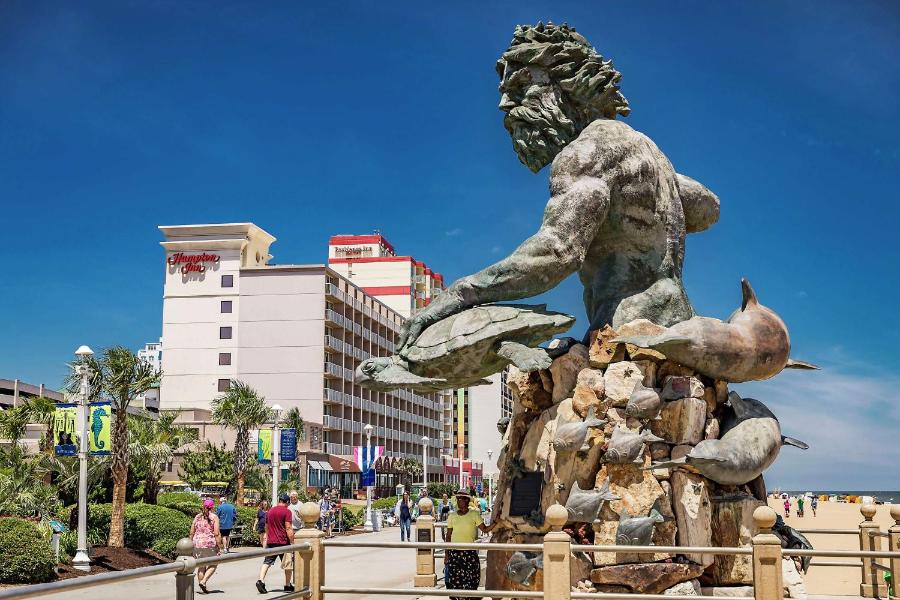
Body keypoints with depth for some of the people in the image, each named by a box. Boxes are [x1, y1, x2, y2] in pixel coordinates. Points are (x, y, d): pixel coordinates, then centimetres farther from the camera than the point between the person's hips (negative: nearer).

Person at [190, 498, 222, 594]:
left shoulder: (197, 517, 8)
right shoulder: (214, 517, -5)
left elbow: (192, 532, 9)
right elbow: (216, 533, -11)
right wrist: (219, 545, -5)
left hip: (198, 544, 4)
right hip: (210, 544, -4)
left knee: (201, 566, 12)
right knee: (213, 564, 12)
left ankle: (203, 588, 14)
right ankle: (203, 581, -6)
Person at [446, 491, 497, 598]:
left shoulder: (474, 515, 1)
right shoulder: (452, 516, 5)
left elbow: (485, 529, -3)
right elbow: (448, 536, 8)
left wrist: (495, 522, -17)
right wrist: (446, 554, 5)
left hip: (470, 552, -1)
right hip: (455, 552, 1)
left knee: (470, 578, -4)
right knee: (455, 578, 0)